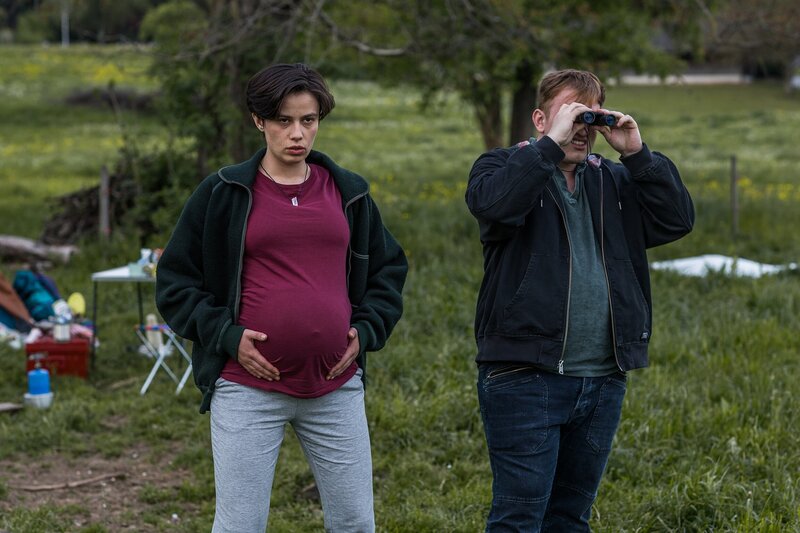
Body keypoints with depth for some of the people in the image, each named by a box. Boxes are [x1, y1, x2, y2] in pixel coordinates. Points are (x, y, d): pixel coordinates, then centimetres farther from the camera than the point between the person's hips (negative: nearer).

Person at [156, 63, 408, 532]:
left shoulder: (349, 193, 10)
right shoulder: (223, 194, 1)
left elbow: (389, 269, 20)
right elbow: (175, 281, 4)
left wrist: (366, 330, 4)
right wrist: (226, 335, -8)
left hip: (336, 388, 3)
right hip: (248, 389, -3)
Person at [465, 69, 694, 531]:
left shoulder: (614, 180, 15)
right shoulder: (505, 167, 1)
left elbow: (678, 220, 3)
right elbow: (493, 203, -23)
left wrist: (637, 153, -4)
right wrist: (551, 143, -19)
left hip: (603, 382, 6)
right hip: (526, 377, -5)